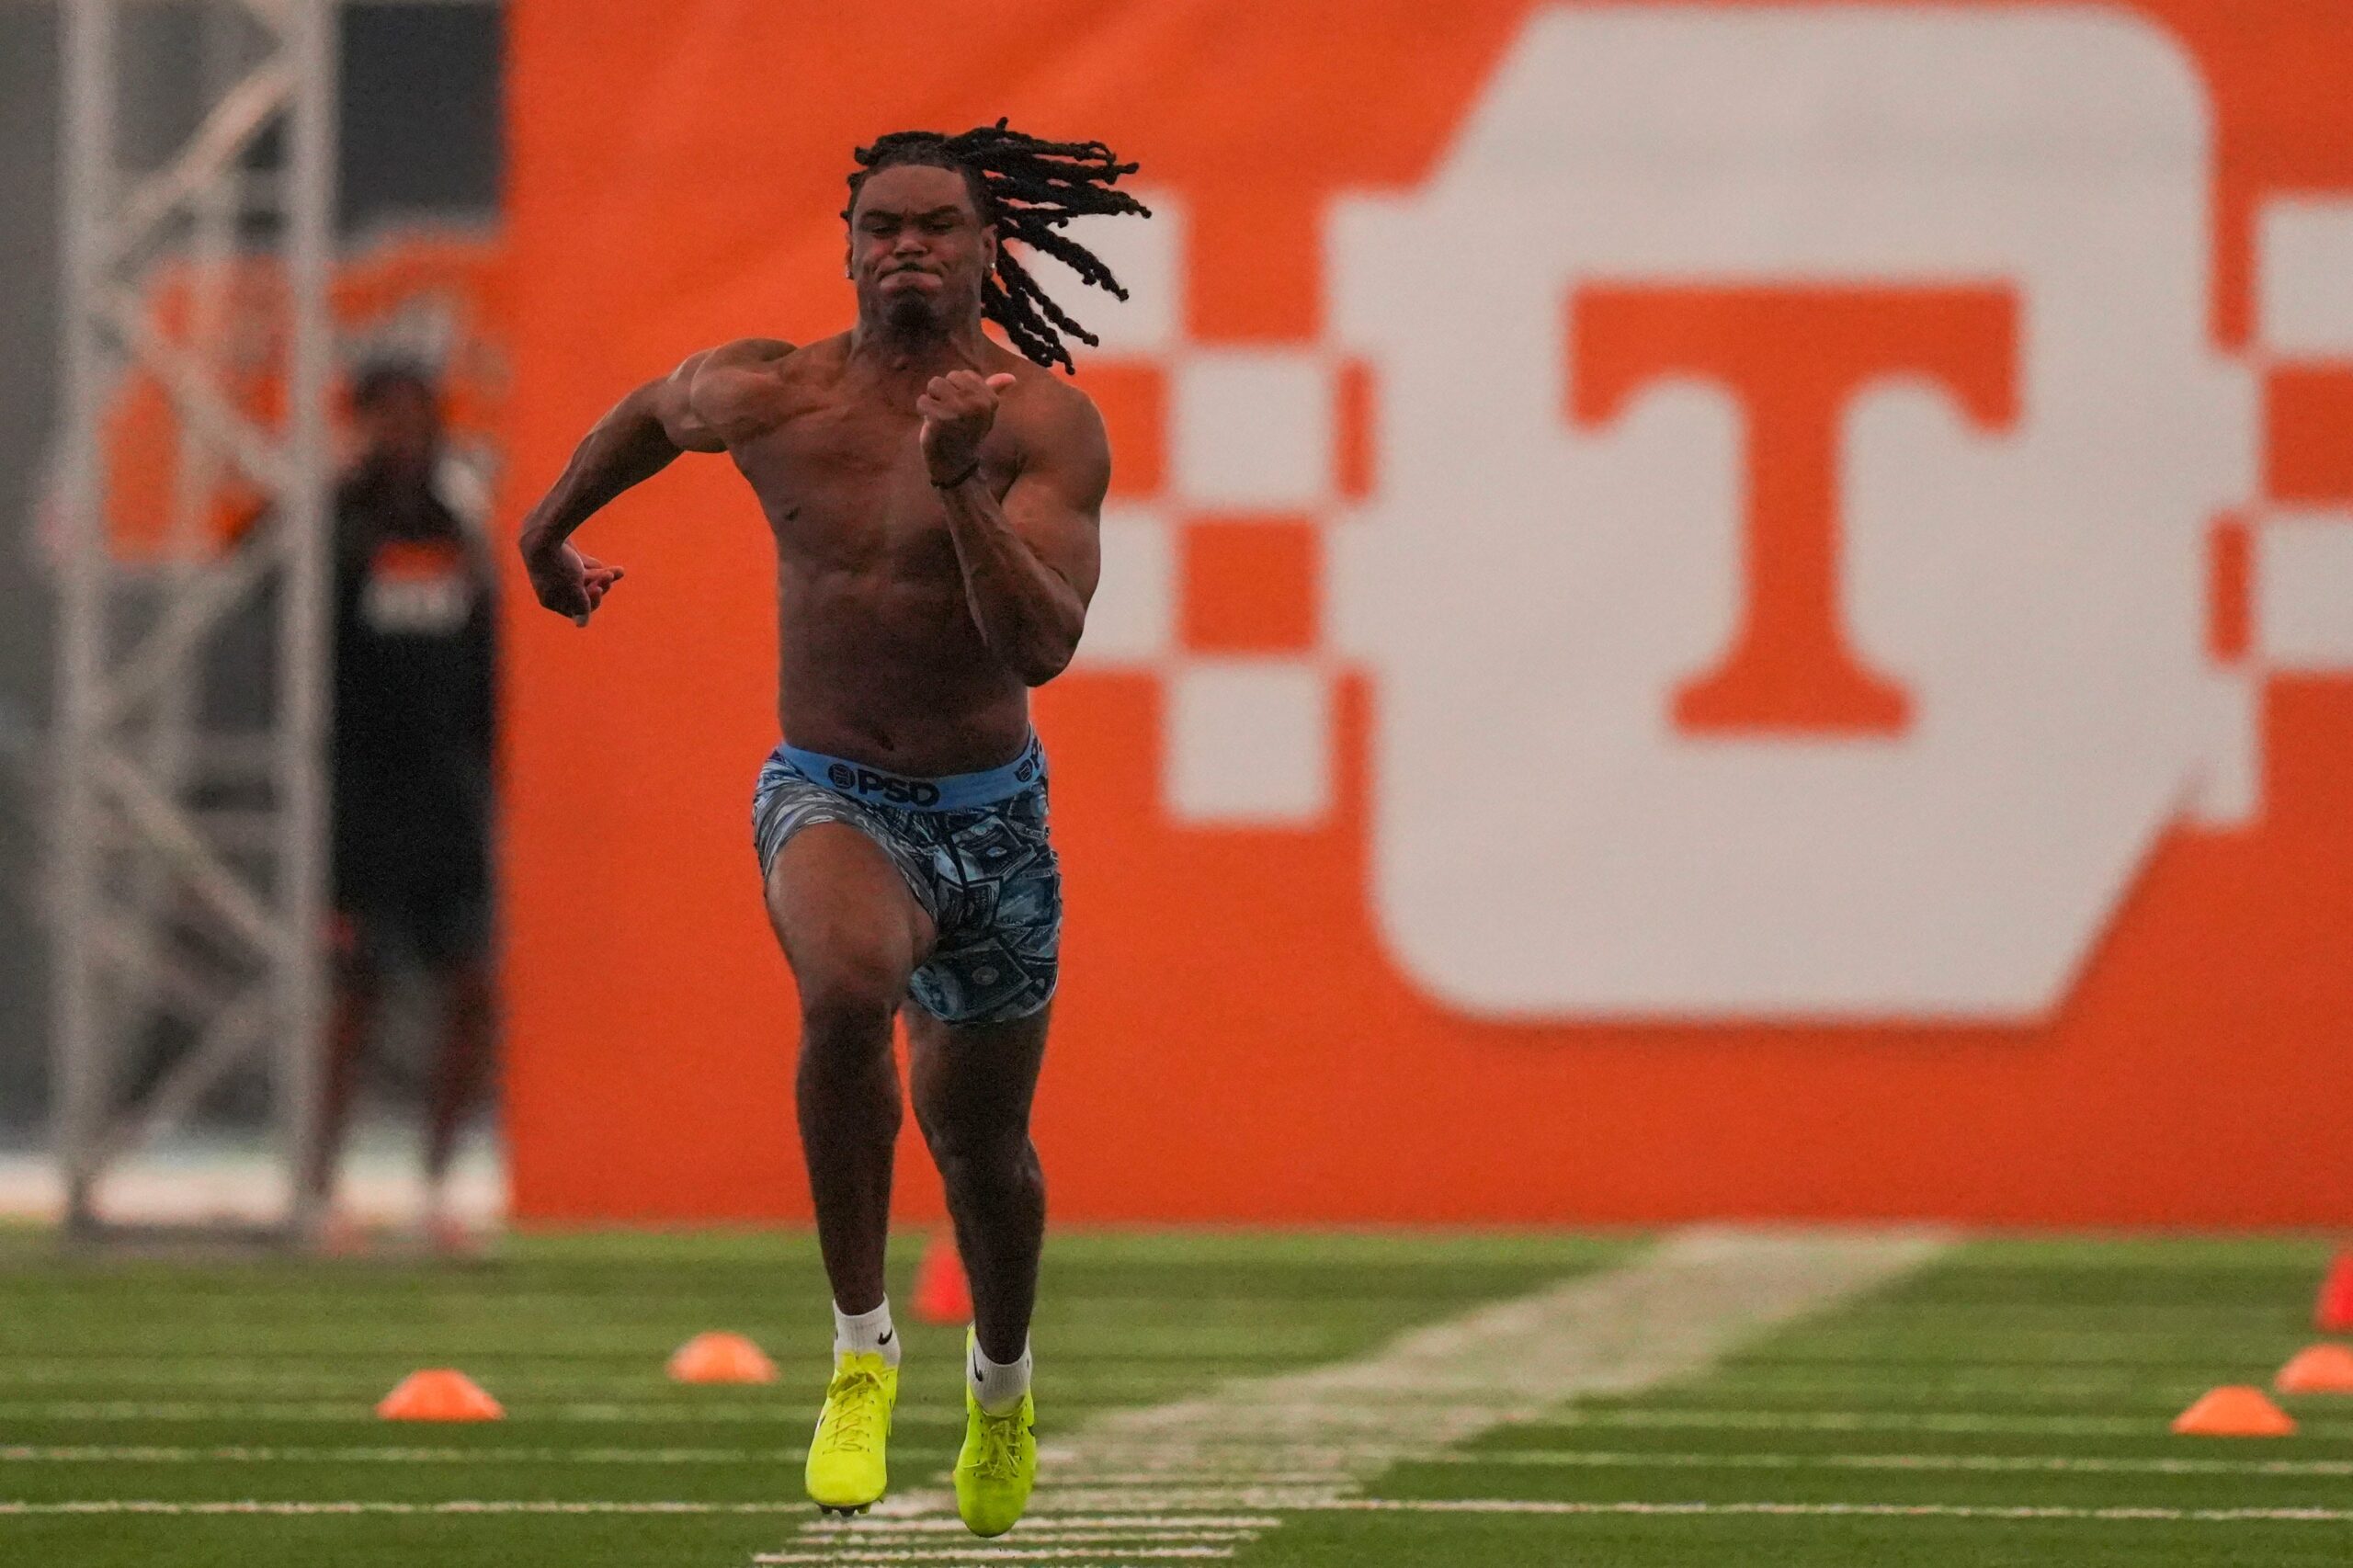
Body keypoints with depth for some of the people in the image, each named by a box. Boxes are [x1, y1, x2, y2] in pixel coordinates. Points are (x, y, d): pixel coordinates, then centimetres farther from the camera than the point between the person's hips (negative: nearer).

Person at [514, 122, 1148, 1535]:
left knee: (981, 1138, 14)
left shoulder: (1045, 424, -12)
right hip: (829, 795, 0)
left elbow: (1042, 646, -23)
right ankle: (862, 1346, -21)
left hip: (993, 816, 1)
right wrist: (549, 533, 33)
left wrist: (963, 488, -35)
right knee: (849, 989, -35)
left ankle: (1002, 1384, 47)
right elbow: (649, 414, 19)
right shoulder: (766, 397, -5)